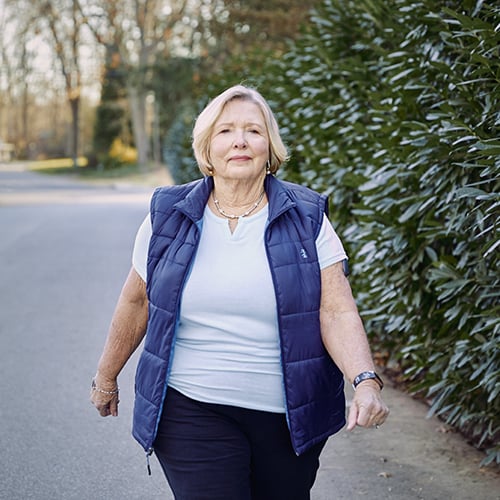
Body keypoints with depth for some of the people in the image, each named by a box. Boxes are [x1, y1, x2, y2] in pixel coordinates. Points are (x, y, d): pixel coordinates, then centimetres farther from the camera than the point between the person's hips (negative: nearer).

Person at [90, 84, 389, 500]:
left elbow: (338, 312, -8)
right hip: (193, 413, -1)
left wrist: (366, 382, -24)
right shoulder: (169, 217, 1)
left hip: (289, 415, 1)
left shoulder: (306, 219, -1)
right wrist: (106, 379, 20)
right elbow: (136, 302, 12)